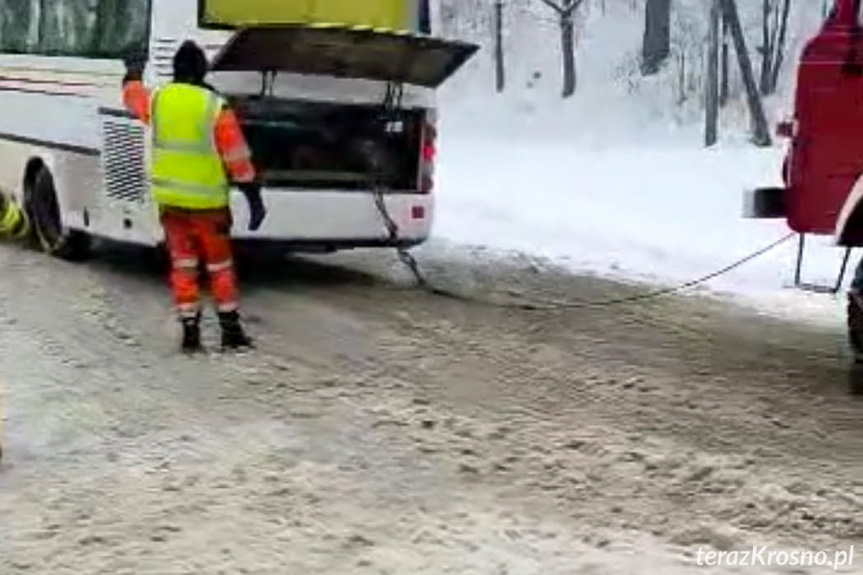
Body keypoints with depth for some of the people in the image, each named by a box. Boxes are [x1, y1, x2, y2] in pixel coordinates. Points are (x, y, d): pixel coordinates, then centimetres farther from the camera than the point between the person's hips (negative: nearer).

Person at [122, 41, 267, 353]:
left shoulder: (157, 99, 0)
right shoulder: (216, 108, -11)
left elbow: (132, 93, 25)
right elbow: (238, 159, -10)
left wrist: (133, 72, 47)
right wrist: (254, 198, -3)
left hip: (169, 199, 3)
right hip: (207, 201, -3)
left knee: (183, 265, 11)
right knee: (220, 265, 10)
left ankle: (190, 331, 10)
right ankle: (231, 330, 16)